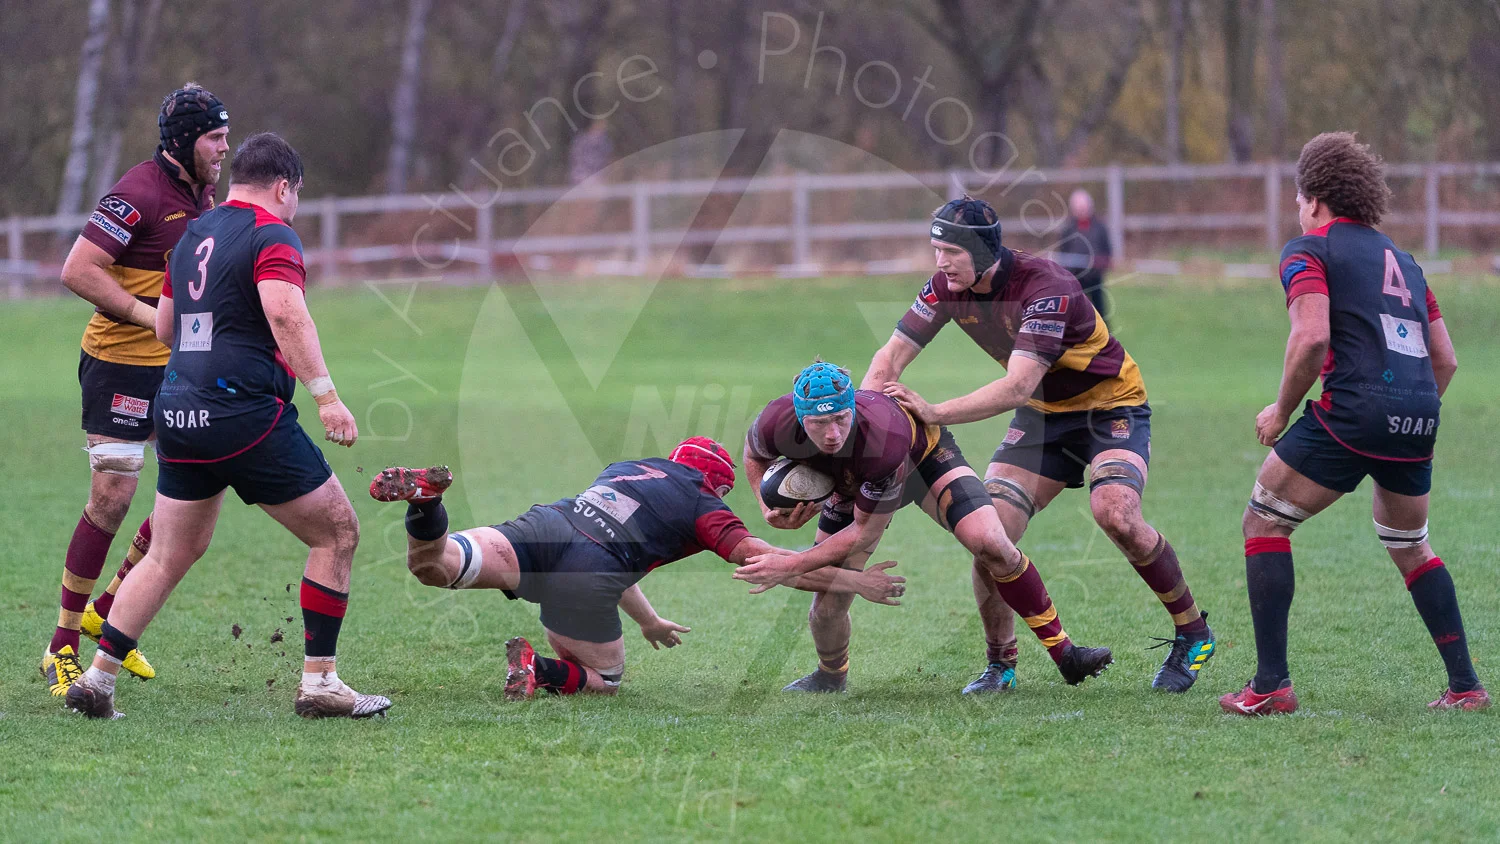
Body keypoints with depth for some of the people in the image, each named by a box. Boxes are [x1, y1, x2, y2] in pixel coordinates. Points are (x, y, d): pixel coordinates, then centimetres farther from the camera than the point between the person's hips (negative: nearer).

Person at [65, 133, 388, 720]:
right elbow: (285, 312, -25)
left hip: (177, 410, 8)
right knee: (337, 533, 4)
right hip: (245, 412, -8)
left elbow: (164, 329, 26)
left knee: (169, 556, 17)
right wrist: (325, 394, -29)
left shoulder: (192, 236, 16)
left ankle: (96, 680, 11)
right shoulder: (272, 235, -8)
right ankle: (318, 684, 2)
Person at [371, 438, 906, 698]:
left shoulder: (629, 468, 35)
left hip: (544, 526, 4)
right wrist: (854, 582, 14)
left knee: (430, 565, -2)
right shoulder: (704, 508, 16)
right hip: (587, 576, -4)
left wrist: (650, 621, 58)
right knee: (605, 679, 16)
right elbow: (764, 560, 8)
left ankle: (426, 500, -33)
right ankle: (540, 670, -15)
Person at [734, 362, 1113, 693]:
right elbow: (754, 455, -5)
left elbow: (865, 532, -31)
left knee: (990, 544, -25)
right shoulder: (777, 425, -34)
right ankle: (831, 676, 29)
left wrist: (791, 565, -34)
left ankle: (1063, 653, -12)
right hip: (850, 486, 3)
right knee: (827, 607, -6)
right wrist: (769, 507, -22)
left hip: (923, 454, -3)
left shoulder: (881, 440, -45)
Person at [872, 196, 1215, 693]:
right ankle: (1000, 662, 7)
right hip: (1043, 414, 6)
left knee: (1115, 514, -29)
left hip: (1111, 406, -6)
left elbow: (1018, 388, -39)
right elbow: (892, 356, -6)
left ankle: (1192, 634, -8)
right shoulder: (948, 287, -11)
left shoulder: (1046, 287, -32)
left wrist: (934, 413, -43)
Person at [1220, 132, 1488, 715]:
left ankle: (1271, 684, -1)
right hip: (1419, 417, 7)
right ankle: (1465, 684, 19)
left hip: (1353, 408, -7)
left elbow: (1311, 338, -14)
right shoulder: (1401, 260, 23)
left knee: (1264, 523, 7)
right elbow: (1445, 358, 21)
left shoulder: (1309, 251, 3)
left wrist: (1281, 411, -2)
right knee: (1410, 545, 26)